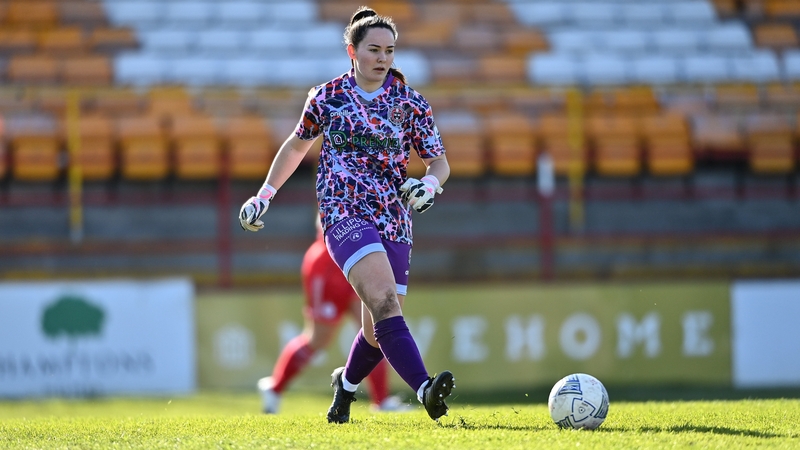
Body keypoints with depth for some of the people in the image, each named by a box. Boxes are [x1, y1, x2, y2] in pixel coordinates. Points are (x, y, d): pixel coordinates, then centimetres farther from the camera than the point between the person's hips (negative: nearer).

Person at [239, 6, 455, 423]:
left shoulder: (411, 104, 5)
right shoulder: (327, 97, 4)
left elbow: (439, 162, 10)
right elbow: (297, 144, 20)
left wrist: (429, 183, -12)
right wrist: (265, 194, 19)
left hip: (395, 223, 3)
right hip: (344, 214, -3)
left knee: (378, 331, 6)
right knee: (383, 299, -28)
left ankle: (346, 383, 38)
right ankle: (424, 389, -43)